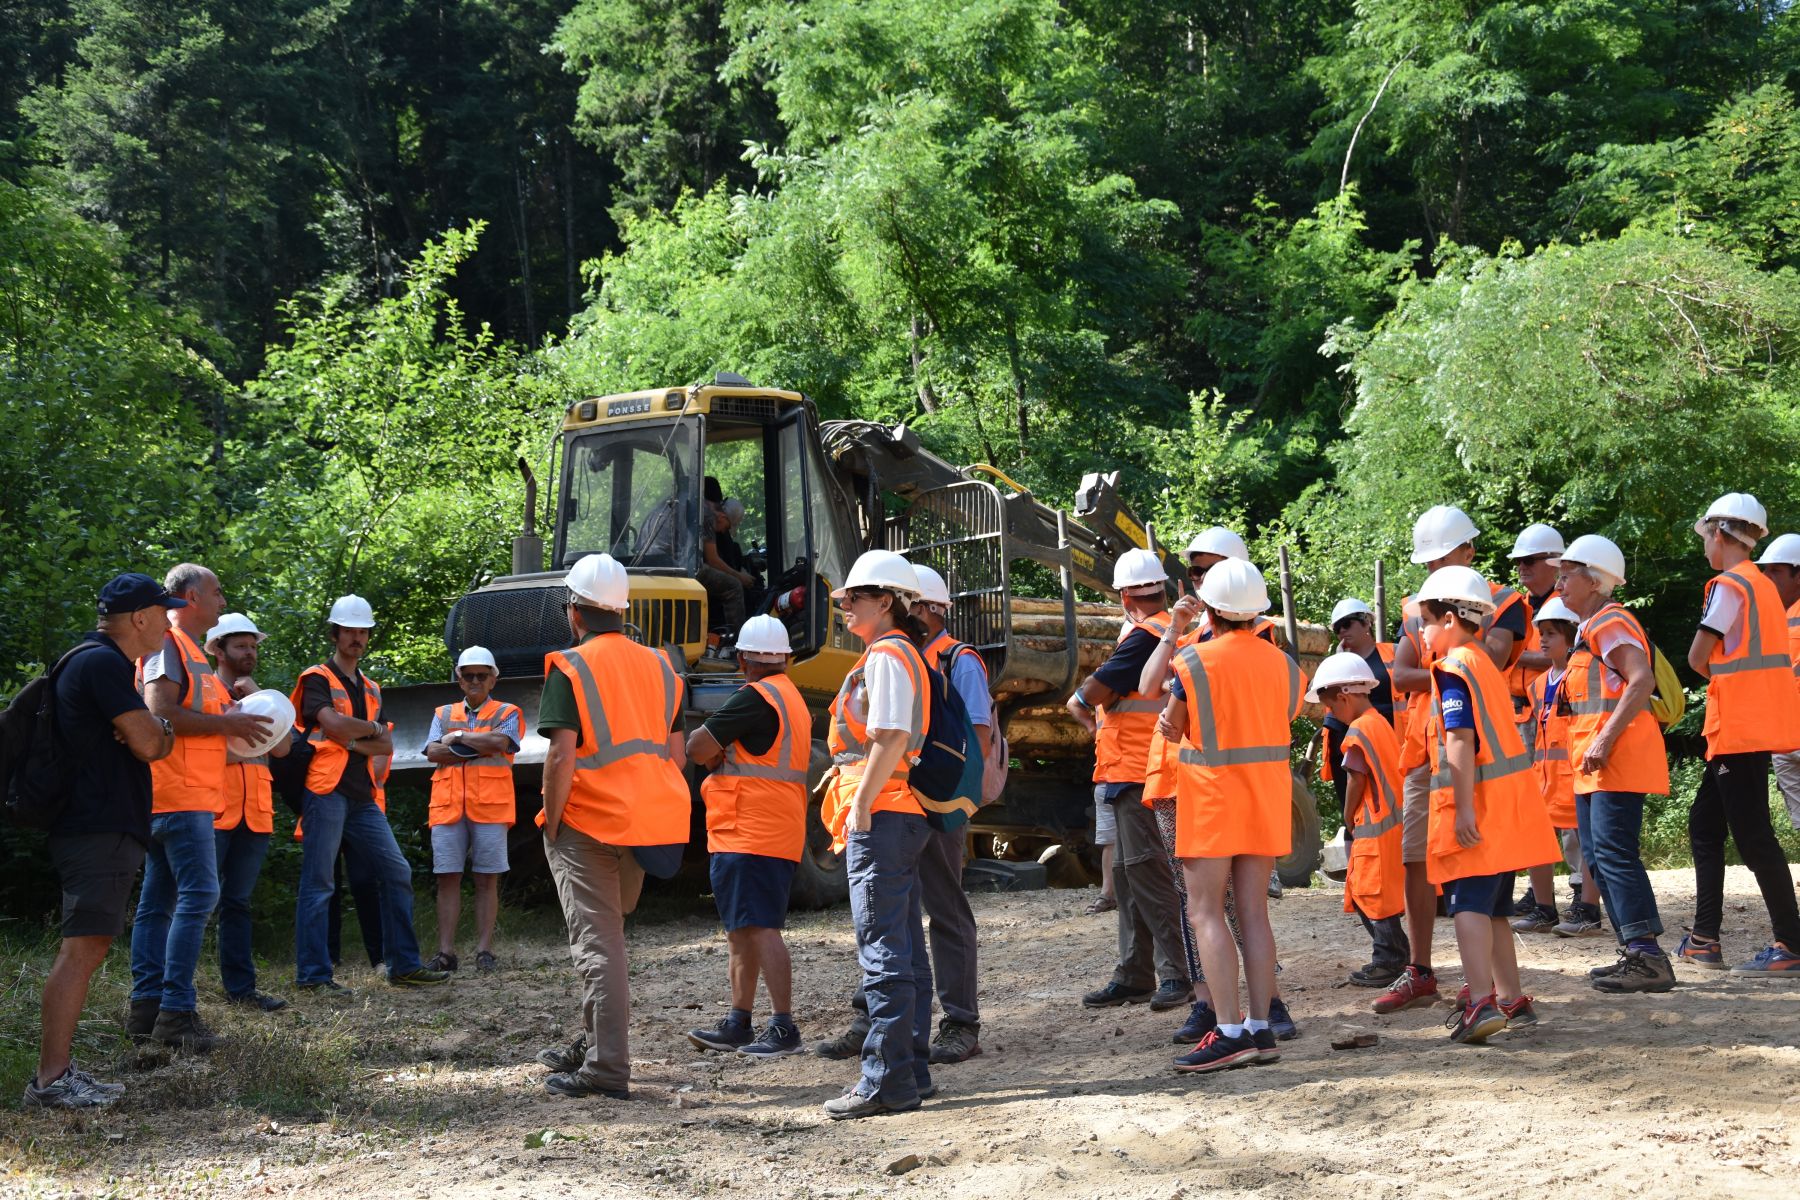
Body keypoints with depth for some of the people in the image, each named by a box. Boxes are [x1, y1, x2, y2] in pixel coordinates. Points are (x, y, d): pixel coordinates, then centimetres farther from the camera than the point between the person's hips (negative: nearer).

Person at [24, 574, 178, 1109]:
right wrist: (163, 733, 5)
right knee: (80, 950, -13)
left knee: (86, 951, 11)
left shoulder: (97, 661, 22)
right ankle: (50, 1079, -15)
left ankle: (59, 1070, 13)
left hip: (95, 828, 11)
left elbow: (148, 739, 21)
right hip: (101, 829, -11)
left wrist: (155, 731, -1)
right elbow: (149, 743, -17)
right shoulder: (103, 663, -13)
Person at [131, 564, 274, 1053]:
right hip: (180, 792, -11)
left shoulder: (187, 647, 22)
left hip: (185, 792, 11)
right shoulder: (167, 643, -10)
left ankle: (148, 1005, 12)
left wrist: (233, 717, 10)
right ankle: (177, 1009, -15)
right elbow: (160, 713, -20)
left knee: (159, 899, 10)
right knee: (199, 894, -14)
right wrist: (227, 723, -14)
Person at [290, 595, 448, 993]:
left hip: (363, 796, 7)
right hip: (326, 791, -7)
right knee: (318, 883, -7)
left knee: (397, 873, 5)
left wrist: (353, 741, -9)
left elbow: (386, 746, 10)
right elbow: (333, 723, -17)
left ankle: (403, 965, 11)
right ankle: (312, 973, -5)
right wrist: (372, 729, 0)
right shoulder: (317, 679, 1)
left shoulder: (370, 688, 22)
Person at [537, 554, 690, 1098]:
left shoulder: (570, 668, -10)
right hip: (644, 824, 6)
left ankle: (607, 1068, -7)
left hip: (587, 824, -6)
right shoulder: (659, 667, 10)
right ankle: (598, 1042, 27)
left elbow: (562, 755, -18)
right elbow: (676, 754, 11)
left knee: (597, 944, -4)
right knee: (610, 931, 22)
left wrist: (552, 823, -8)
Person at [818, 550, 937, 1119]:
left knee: (883, 950, -9)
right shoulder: (901, 652, 18)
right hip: (902, 815, 10)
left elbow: (892, 739, -20)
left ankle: (886, 1081, -8)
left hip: (881, 816, -10)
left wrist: (861, 806, -18)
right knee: (906, 948, 12)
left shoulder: (886, 655, -12)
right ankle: (912, 1070, 17)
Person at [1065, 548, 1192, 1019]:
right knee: (1128, 872, 13)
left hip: (1137, 773, -10)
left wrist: (1078, 704, 4)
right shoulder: (1174, 633, 16)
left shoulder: (1144, 637, -15)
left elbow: (1092, 693, -17)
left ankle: (1178, 975, -10)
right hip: (1138, 773, 10)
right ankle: (1135, 975, 18)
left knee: (1145, 870, -11)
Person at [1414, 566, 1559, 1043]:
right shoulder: (1485, 664, 18)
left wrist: (1464, 807, -23)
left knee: (1468, 904, -13)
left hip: (1477, 806, -9)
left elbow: (1460, 741, -20)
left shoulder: (1452, 668, -11)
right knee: (1493, 908, 17)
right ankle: (1511, 999, 23)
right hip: (1507, 803, 9)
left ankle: (1481, 1002, -22)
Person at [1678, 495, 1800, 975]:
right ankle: (1704, 940, 16)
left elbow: (1698, 656, -11)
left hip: (1740, 729, -10)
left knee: (1751, 835, -7)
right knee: (1705, 823, 14)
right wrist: (1726, 675, 5)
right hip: (1752, 725, 10)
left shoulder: (1729, 585, -12)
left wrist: (1718, 674, 7)